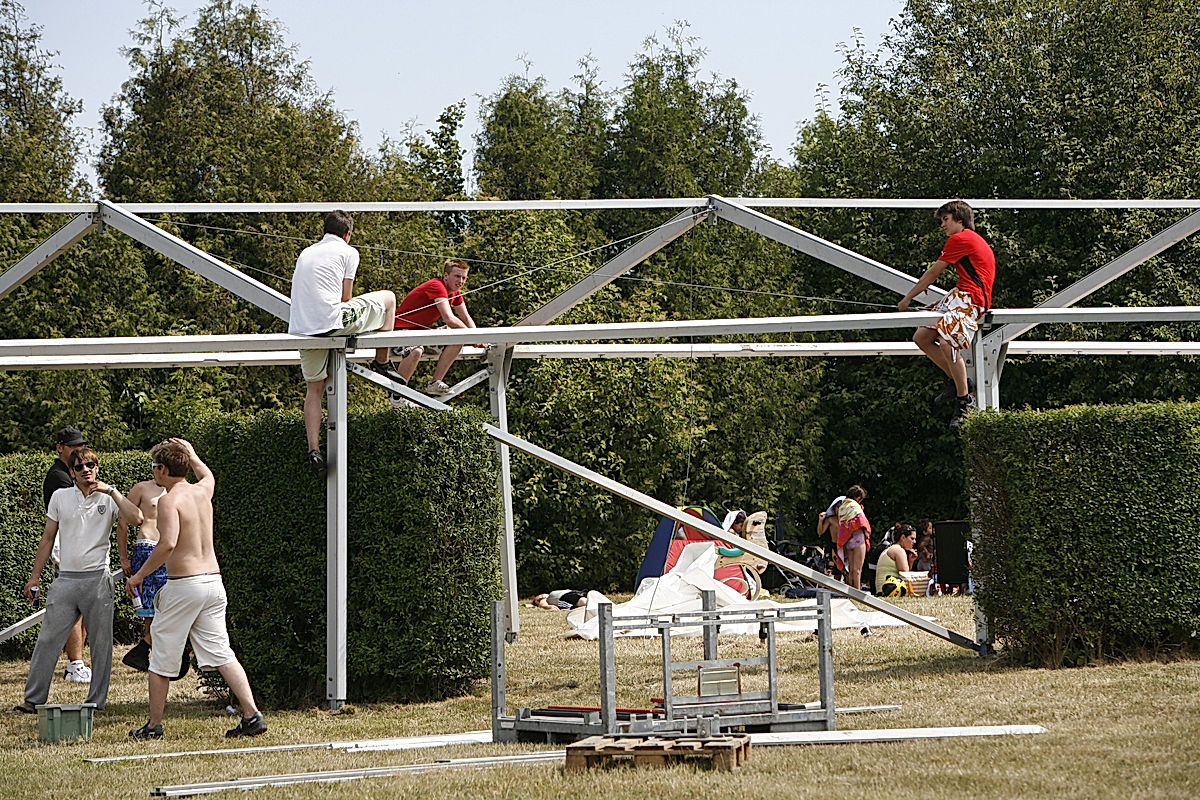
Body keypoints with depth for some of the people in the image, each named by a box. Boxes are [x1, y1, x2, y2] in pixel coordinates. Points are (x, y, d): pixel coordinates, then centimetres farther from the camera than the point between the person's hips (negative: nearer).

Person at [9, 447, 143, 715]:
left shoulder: (109, 498, 2)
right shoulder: (60, 497, 9)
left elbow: (135, 518, -16)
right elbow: (48, 538, 14)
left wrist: (112, 491, -15)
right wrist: (35, 575, 12)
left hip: (97, 579, -2)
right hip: (65, 579, 2)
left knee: (101, 643, 2)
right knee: (47, 640, 0)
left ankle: (96, 701, 10)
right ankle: (33, 700, 6)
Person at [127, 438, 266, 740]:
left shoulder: (170, 500, -12)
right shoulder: (202, 491, 10)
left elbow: (167, 543, -25)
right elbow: (208, 475, 37)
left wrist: (139, 574, -15)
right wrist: (192, 454, 50)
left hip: (183, 585, -7)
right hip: (213, 580, 7)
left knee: (162, 659, 6)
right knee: (221, 653, 6)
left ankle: (154, 725, 13)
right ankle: (252, 714, -5)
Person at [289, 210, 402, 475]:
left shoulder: (306, 253, 25)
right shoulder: (347, 252, 6)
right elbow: (345, 298, 3)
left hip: (301, 328, 6)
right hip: (331, 322, -6)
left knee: (314, 389, 15)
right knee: (387, 298, 15)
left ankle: (314, 450, 3)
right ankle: (382, 363, 22)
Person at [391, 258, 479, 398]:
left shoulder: (455, 293, 8)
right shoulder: (437, 287, -22)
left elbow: (466, 319, 17)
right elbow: (449, 319, -30)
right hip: (402, 329, -9)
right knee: (415, 351, -39)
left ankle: (435, 383, 0)